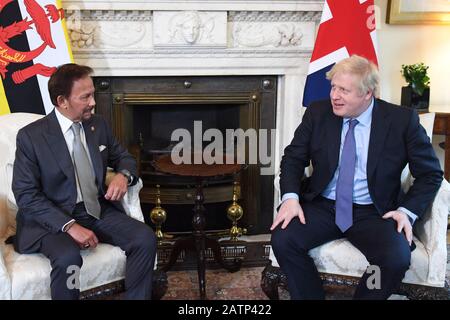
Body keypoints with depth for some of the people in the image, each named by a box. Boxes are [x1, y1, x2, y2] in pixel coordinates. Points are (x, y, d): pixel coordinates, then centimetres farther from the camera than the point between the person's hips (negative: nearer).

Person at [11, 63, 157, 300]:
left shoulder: (98, 125, 6)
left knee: (146, 238, -20)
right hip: (54, 219, -4)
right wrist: (70, 225, -24)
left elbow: (123, 157, 19)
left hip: (99, 211, 5)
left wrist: (123, 175, -8)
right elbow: (26, 195, -12)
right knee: (68, 258, -35)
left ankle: (136, 297, -2)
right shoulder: (31, 136, -9)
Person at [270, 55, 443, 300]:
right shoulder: (317, 113, 2)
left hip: (374, 213, -2)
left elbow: (430, 173, 1)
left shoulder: (403, 120, -4)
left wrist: (408, 211, -13)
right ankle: (311, 296, -1)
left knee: (396, 259, -30)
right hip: (322, 206, 2)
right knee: (282, 239, -23)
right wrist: (291, 197, -13)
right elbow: (293, 157, 5)